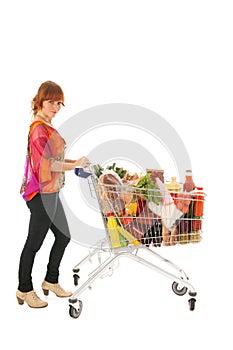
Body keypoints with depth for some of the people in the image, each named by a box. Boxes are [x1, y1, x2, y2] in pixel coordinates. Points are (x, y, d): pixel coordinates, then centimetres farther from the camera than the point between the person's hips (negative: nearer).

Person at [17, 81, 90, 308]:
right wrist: (75, 165, -12)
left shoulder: (47, 127, 14)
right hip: (41, 194, -10)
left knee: (63, 237, 17)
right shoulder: (39, 128, -17)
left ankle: (51, 281, 31)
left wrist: (77, 161, 6)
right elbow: (48, 164, -21)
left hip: (51, 192, 10)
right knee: (34, 243, 1)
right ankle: (24, 290, 15)